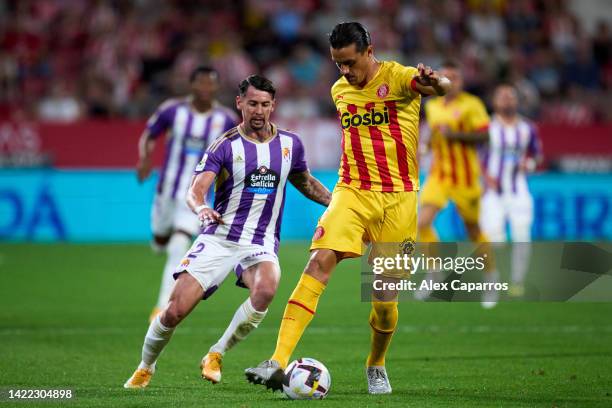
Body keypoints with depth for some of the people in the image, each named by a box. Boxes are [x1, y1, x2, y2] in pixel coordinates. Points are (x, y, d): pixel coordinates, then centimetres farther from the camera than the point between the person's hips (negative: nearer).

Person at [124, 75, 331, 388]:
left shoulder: (290, 144, 7)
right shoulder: (224, 146, -4)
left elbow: (306, 183, 26)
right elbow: (195, 191, -14)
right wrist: (201, 208, -37)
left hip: (261, 244, 2)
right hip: (218, 239, -1)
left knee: (266, 290, -34)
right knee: (175, 311, -12)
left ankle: (215, 356, -14)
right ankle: (145, 368, 19)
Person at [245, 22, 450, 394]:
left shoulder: (396, 78, -7)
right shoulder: (340, 91, 10)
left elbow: (441, 86, -30)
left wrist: (435, 83, -54)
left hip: (398, 198, -3)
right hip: (352, 192, 3)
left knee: (385, 298, -1)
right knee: (319, 263, -20)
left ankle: (376, 367, 29)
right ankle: (279, 362, -28)